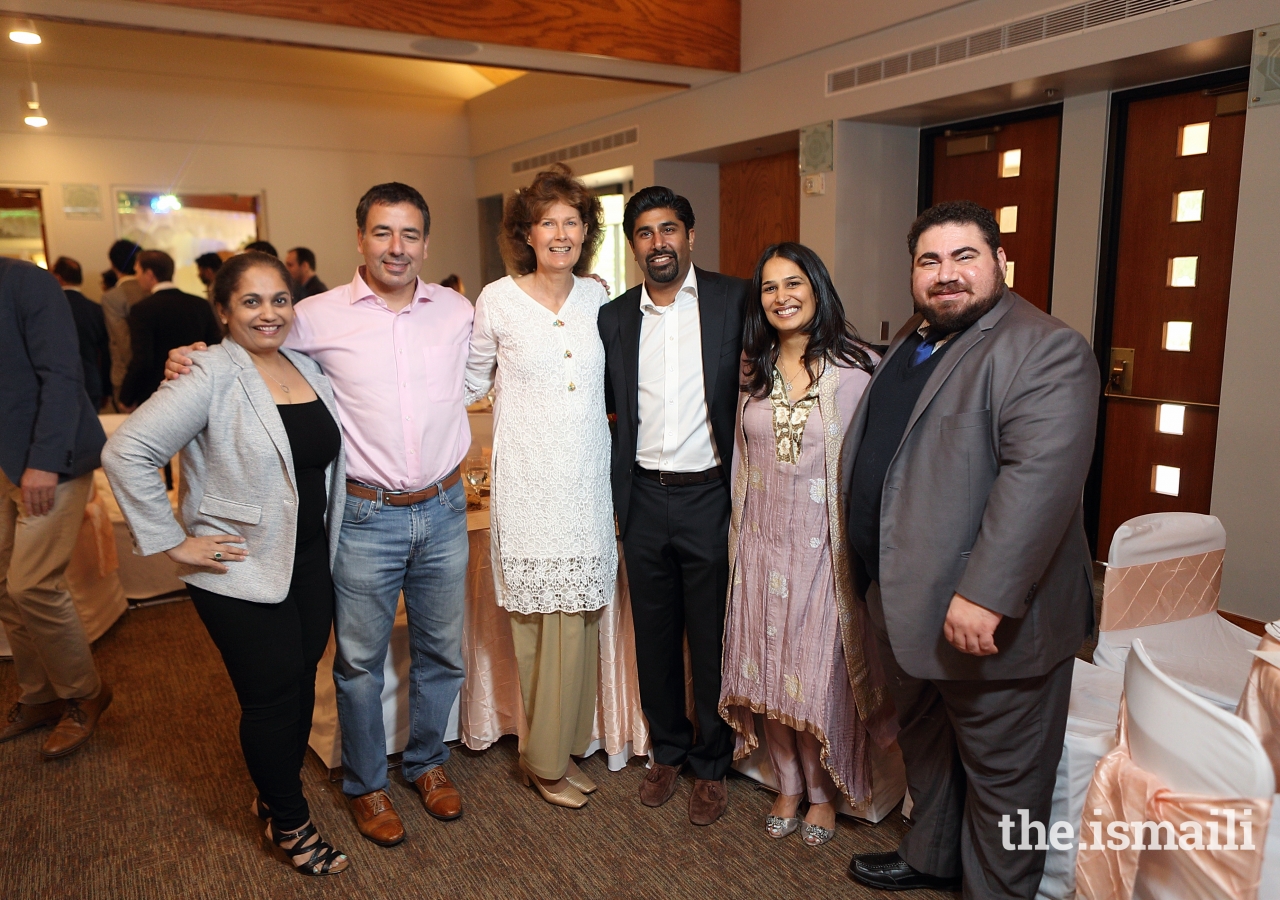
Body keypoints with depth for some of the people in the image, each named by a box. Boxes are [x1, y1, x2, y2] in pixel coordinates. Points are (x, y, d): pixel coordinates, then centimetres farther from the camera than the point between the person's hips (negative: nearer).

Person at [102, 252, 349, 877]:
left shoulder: (306, 367, 6)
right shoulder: (211, 375, -15)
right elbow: (126, 452, -20)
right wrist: (173, 543, -17)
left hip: (310, 561, 6)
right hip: (242, 573, -6)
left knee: (300, 684, 16)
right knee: (271, 695, 4)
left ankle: (275, 795, 38)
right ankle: (290, 825, 25)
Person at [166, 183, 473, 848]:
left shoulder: (458, 311, 2)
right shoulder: (317, 317, -6)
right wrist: (195, 363, -8)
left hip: (443, 510, 3)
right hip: (365, 517, -3)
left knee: (442, 650, 16)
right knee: (360, 660, 11)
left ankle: (427, 762, 40)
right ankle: (365, 785, 34)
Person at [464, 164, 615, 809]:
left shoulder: (596, 297, 8)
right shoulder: (498, 300, -3)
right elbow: (472, 381, 9)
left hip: (587, 482, 4)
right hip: (529, 484, -3)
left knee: (578, 618, 7)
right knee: (545, 621, 1)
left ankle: (559, 748, 26)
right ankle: (545, 761, 20)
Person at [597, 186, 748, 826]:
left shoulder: (734, 300, -4)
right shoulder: (615, 317, 6)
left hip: (710, 496, -3)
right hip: (644, 500, 4)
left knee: (711, 640, 9)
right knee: (654, 635, 16)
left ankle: (711, 765, 29)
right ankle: (667, 750, 37)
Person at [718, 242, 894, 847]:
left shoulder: (856, 367, -8)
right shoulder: (753, 368, 6)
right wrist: (739, 532, 10)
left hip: (827, 543, -4)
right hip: (764, 542, 4)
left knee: (823, 668, 7)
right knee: (770, 667, 13)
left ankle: (823, 793, 31)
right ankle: (788, 786, 34)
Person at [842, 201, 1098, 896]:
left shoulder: (1045, 349, -17)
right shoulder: (911, 342, 12)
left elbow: (1040, 476, -28)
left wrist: (984, 597, -31)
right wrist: (875, 576, 20)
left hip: (989, 617, -9)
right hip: (906, 604, 9)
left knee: (1000, 772, 10)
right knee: (923, 742, 25)